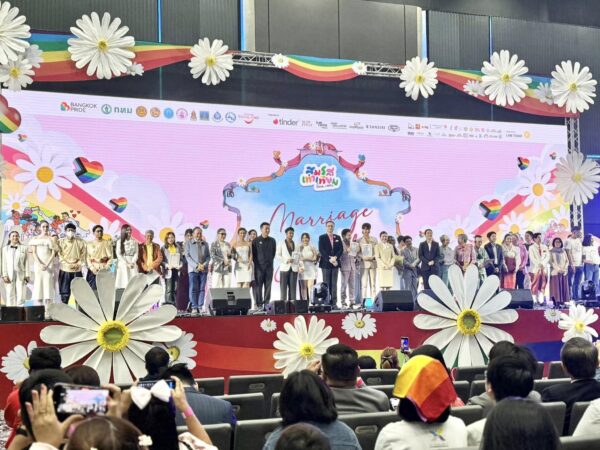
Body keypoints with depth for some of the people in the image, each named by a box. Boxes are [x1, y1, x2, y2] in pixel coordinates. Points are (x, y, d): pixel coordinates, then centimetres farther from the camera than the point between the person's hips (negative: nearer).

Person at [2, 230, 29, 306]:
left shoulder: (24, 248, 8)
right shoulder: (5, 248, 12)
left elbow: (26, 262, 4)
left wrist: (27, 275, -3)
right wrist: (4, 275, -3)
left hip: (21, 275, -1)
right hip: (9, 276, 1)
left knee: (21, 295, -4)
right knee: (10, 295, 1)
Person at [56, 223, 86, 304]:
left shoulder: (80, 241, 6)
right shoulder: (61, 241, 4)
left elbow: (83, 254, 5)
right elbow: (60, 255, -1)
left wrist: (78, 264, -9)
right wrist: (67, 264, -12)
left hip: (77, 270, 0)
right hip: (65, 270, 0)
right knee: (65, 292, 1)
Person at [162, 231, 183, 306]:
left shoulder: (178, 247, 11)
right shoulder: (163, 248, 1)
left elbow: (181, 258, 13)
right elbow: (161, 260, -2)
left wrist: (180, 265, -5)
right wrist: (167, 265, -17)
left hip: (176, 270, 3)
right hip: (168, 270, -3)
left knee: (175, 289, 5)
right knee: (168, 289, -6)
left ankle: (174, 306, 10)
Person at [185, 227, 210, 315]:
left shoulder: (205, 244, 16)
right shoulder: (188, 243, 6)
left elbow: (208, 256, 12)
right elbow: (187, 256, -1)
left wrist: (204, 265, -7)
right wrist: (196, 266, -12)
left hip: (203, 269, 3)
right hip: (193, 269, -3)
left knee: (202, 289, 1)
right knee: (193, 289, -6)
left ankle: (200, 306, 4)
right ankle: (194, 307, -6)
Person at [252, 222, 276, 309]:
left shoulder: (272, 241, 10)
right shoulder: (256, 241, 0)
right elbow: (253, 254, 3)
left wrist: (270, 262, 11)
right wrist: (256, 264, 1)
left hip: (269, 267, 3)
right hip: (259, 267, -3)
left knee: (268, 287, 3)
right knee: (259, 287, -4)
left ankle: (266, 304, 7)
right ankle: (259, 305, -3)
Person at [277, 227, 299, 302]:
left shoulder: (296, 244, 13)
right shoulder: (281, 244, 6)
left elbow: (298, 255, 11)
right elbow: (278, 255, 0)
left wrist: (295, 261, -8)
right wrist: (286, 260, -12)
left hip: (294, 268, 2)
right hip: (285, 267, -2)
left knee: (293, 286, 0)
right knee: (283, 286, -6)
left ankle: (292, 301, 0)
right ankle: (283, 301, -5)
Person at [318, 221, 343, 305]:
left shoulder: (337, 238, 14)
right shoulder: (322, 237, 3)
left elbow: (341, 249, 6)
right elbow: (321, 250, -7)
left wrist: (335, 258, -11)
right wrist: (329, 259, -16)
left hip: (335, 263, 3)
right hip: (325, 264, -3)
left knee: (334, 284, 2)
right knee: (326, 284, -3)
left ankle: (334, 303, 3)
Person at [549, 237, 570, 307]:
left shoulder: (563, 251, 15)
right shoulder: (551, 252, 4)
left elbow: (567, 261, 11)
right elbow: (551, 262, -5)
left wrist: (564, 269, -7)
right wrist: (558, 269, -15)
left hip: (564, 272, 4)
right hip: (555, 272, -4)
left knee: (563, 287, -1)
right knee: (556, 287, -9)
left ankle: (562, 302, 0)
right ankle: (556, 303, -10)